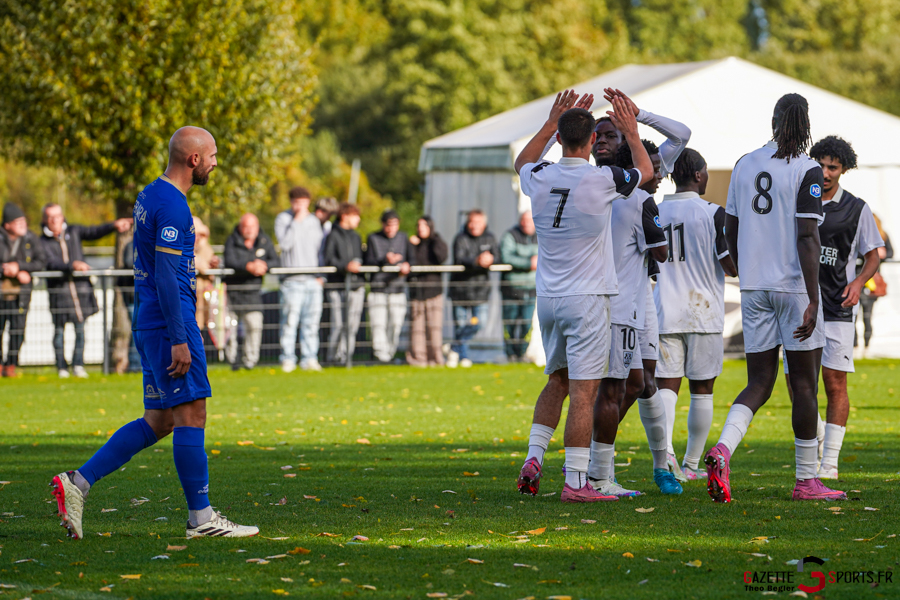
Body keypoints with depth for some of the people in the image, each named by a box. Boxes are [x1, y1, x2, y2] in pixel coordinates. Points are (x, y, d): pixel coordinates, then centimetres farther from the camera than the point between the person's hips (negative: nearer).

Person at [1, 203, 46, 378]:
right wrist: (18, 274, -16)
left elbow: (41, 262, -4)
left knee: (18, 329, -1)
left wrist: (18, 266, -15)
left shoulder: (30, 239, 1)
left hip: (21, 291, 1)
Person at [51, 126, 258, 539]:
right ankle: (201, 517, -1)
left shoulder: (150, 196, 16)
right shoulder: (172, 206, -15)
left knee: (158, 422, 10)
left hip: (149, 322, 10)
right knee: (190, 416, -5)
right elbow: (165, 276, -20)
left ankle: (77, 484, 6)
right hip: (169, 323, -10)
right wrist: (179, 340, -21)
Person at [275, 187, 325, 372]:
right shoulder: (283, 219, 3)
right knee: (290, 320, -8)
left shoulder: (314, 221, 17)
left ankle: (309, 359, 6)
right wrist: (296, 221, -12)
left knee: (311, 321, 2)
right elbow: (285, 243, -13)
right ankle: (288, 359, -3)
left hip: (313, 280, 4)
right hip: (292, 279, -4)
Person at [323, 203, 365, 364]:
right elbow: (328, 259, -10)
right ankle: (333, 357, -1)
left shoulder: (356, 237, 20)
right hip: (339, 286, -6)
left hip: (357, 285, 6)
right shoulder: (333, 235, -1)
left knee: (353, 325, 1)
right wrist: (346, 265, -22)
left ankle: (346, 356, 7)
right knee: (339, 324, -10)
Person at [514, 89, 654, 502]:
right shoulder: (603, 179, -13)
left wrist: (551, 123, 29)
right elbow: (646, 171, 10)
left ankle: (534, 457, 8)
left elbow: (522, 162, 27)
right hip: (586, 298, -5)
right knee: (583, 390, -4)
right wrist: (630, 131, 25)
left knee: (557, 381, 21)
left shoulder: (539, 179, -2)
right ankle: (575, 482, -6)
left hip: (548, 298, 5)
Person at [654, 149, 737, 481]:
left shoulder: (654, 213, 3)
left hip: (665, 313, 2)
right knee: (701, 390, 9)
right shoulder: (713, 214, -7)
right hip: (704, 314, -2)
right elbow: (731, 266, -10)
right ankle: (691, 464, 14)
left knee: (666, 386, 1)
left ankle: (666, 452, -22)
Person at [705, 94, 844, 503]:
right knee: (804, 384, 5)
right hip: (795, 286, -5)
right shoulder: (806, 171, -10)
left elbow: (730, 232, 13)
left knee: (759, 383, 8)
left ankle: (722, 449, -18)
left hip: (754, 289, 5)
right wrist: (812, 301, -17)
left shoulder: (745, 166, 7)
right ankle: (807, 480, 10)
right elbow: (807, 240, -17)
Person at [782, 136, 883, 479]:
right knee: (795, 381, -1)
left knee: (835, 384, -5)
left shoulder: (857, 210, 2)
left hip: (837, 308, -2)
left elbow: (873, 255, 8)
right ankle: (818, 437, 23)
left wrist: (859, 281, -10)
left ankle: (830, 462, 0)